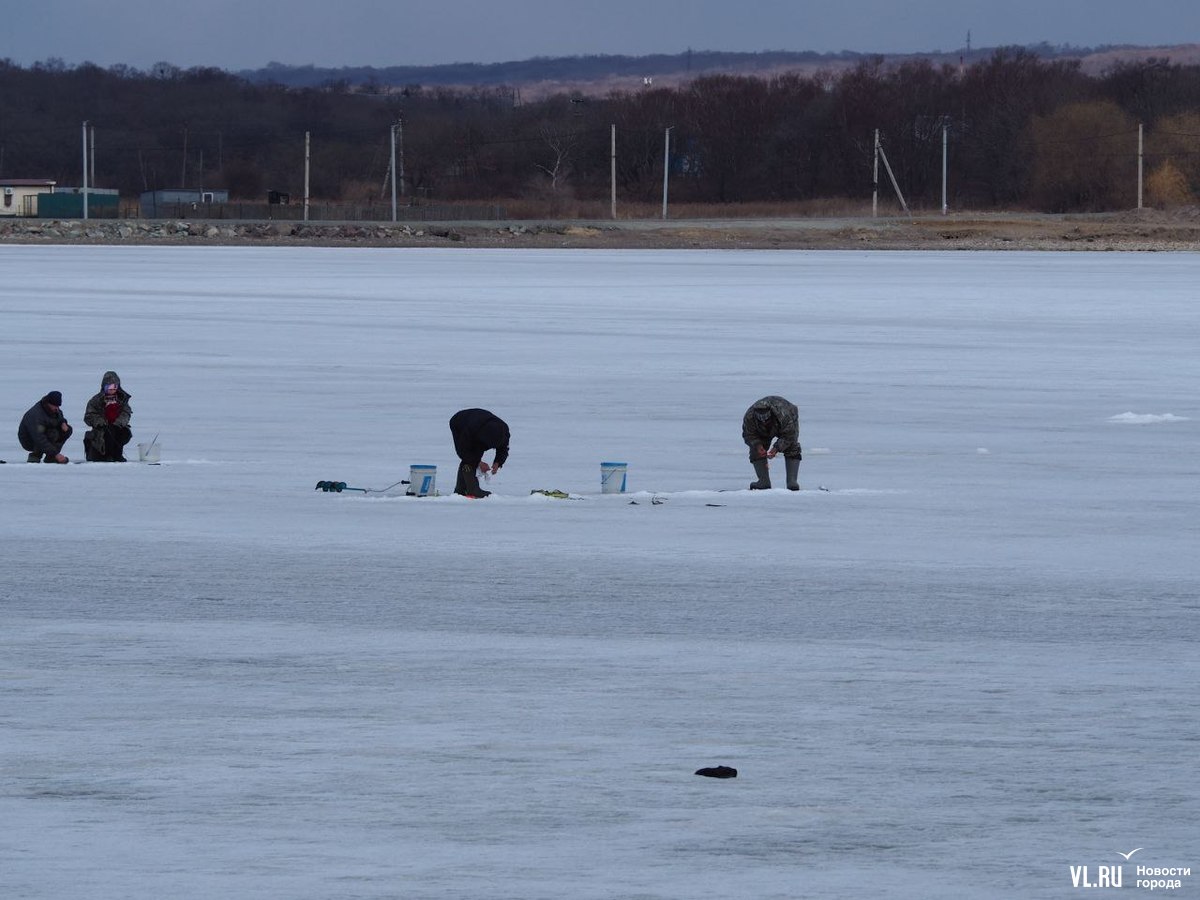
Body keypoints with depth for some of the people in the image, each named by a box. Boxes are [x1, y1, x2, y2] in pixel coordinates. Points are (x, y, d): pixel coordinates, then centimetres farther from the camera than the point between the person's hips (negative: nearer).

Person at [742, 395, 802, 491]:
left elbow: (789, 436, -34)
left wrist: (777, 448, -46)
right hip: (762, 432, 3)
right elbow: (748, 435, -21)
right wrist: (757, 445, -39)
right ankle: (764, 481, -9)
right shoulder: (749, 417, -36)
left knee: (792, 449, -23)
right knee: (755, 451, -14)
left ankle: (792, 481, -25)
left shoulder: (783, 415, -44)